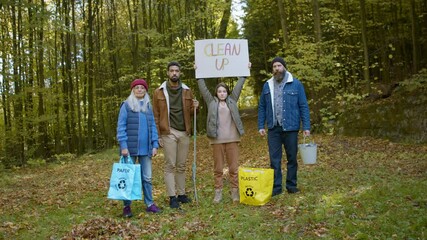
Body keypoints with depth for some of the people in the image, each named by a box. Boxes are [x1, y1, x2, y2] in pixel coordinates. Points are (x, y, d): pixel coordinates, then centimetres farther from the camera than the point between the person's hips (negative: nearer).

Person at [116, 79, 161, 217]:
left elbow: (153, 127, 12)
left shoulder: (148, 107, 11)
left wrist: (155, 145, 3)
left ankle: (149, 204, 18)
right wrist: (123, 146, -14)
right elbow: (121, 127, -7)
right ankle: (127, 206, 13)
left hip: (145, 148, 4)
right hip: (131, 148, -4)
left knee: (147, 177, 9)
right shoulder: (126, 106, -3)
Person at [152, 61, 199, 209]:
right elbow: (156, 116, 0)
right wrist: (158, 136, -6)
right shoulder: (159, 92, 1)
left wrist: (194, 107, -6)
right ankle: (172, 197, 4)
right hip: (169, 133, -3)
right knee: (170, 166, -1)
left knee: (181, 166, 10)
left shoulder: (187, 91, 10)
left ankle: (181, 194, 19)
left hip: (184, 133, 3)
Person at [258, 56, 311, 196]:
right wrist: (261, 126, 3)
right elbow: (262, 107, 10)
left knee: (292, 158, 8)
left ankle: (291, 185, 21)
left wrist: (306, 127, -7)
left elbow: (303, 106, -2)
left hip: (290, 128, -2)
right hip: (273, 128, 2)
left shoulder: (296, 84, 0)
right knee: (274, 159, 4)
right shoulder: (267, 85, 8)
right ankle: (276, 187, 12)